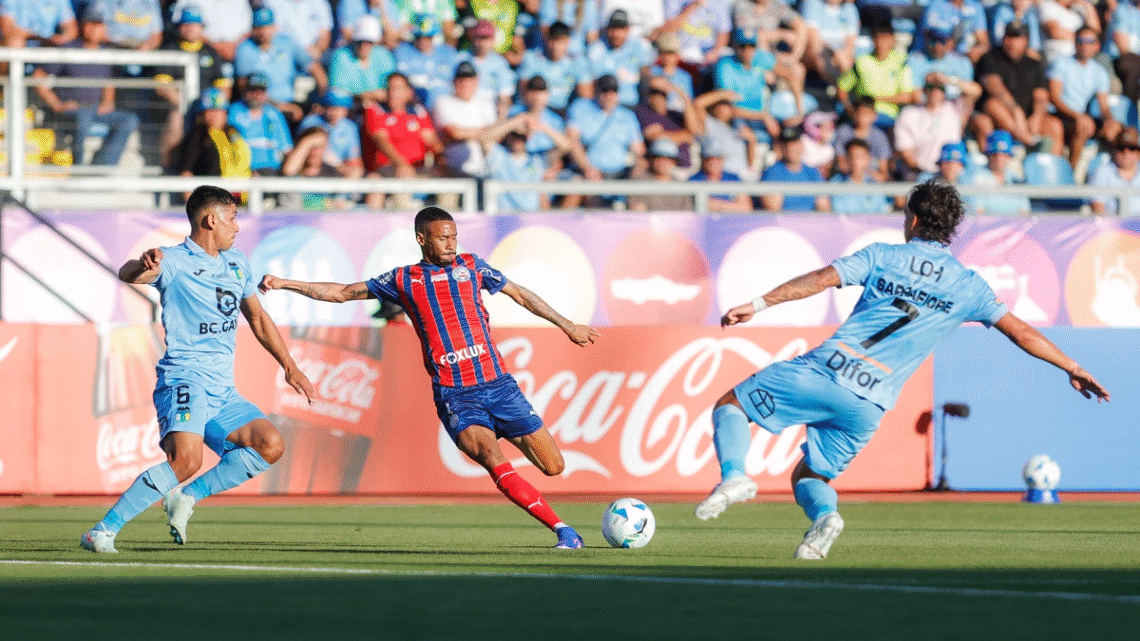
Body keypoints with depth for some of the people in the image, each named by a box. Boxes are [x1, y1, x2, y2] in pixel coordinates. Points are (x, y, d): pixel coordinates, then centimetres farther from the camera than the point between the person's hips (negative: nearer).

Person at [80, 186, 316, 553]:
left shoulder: (237, 262, 17)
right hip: (185, 381, -8)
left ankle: (186, 496, 0)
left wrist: (289, 367, 25)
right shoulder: (175, 262, -7)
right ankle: (103, 531, -24)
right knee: (186, 459, -29)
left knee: (270, 445, -7)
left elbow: (258, 318, 29)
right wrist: (143, 267, -50)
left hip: (223, 391, 8)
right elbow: (127, 275, -27)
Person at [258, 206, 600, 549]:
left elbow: (519, 294, 23)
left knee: (553, 467, -1)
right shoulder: (404, 280, 8)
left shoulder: (470, 266, 12)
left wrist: (567, 325, 27)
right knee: (493, 459, -27)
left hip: (498, 385, 3)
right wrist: (285, 283, 8)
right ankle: (563, 530, -25)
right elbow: (342, 293, 13)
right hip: (455, 397, -3)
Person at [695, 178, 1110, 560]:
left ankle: (734, 476, -16)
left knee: (730, 405, 12)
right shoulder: (967, 286, 9)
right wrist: (1072, 368, 17)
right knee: (809, 476, 19)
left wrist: (759, 304, -6)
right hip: (868, 405, 3)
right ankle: (824, 512, -16)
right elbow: (1019, 331, 9)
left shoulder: (883, 257, 5)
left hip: (823, 370, -3)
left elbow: (821, 279, -5)